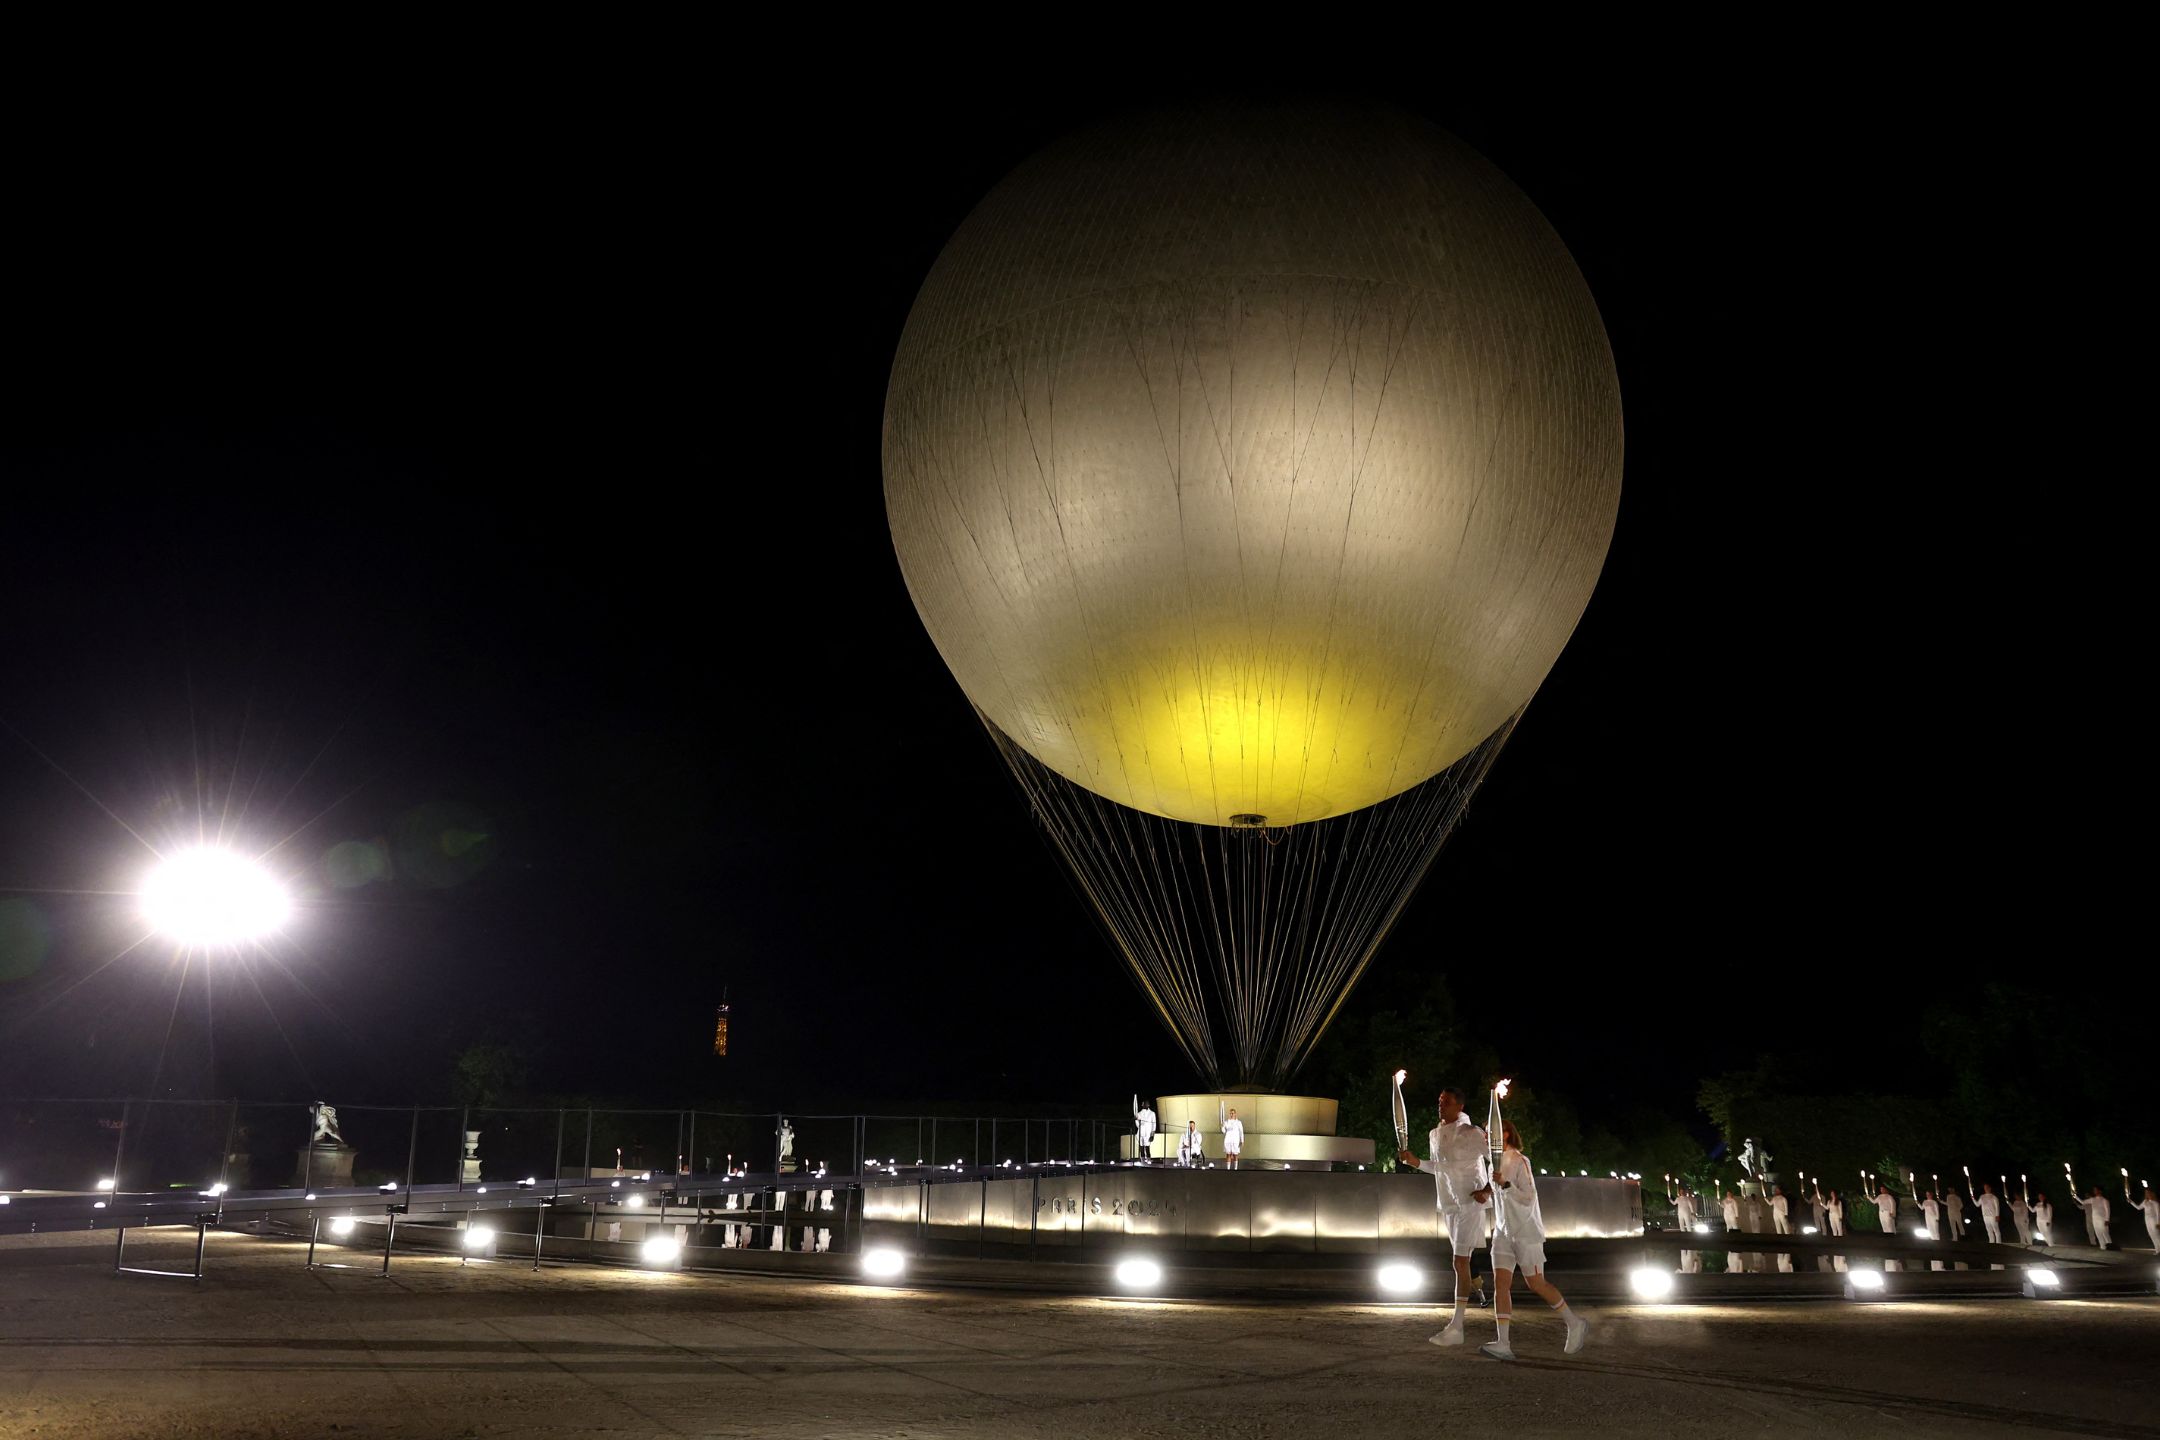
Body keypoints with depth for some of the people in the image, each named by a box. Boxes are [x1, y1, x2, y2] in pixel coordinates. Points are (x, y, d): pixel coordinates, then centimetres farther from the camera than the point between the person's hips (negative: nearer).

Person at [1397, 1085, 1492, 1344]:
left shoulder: (1471, 1133, -13)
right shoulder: (1434, 1135, 8)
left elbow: (1496, 1160, -10)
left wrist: (1488, 1190, -19)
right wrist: (1415, 1162, 8)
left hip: (1470, 1204, -7)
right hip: (1448, 1205, 7)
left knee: (1460, 1262, -12)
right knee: (1461, 1261, 14)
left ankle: (1456, 1327, -12)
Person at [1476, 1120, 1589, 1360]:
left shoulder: (1520, 1161, -13)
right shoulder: (1496, 1162, 10)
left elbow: (1528, 1198, -19)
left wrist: (1505, 1184, -30)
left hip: (1527, 1232, -7)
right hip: (1504, 1233, 7)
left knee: (1536, 1284, -1)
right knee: (1500, 1283, -5)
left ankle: (1575, 1324, 21)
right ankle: (1503, 1344, -9)